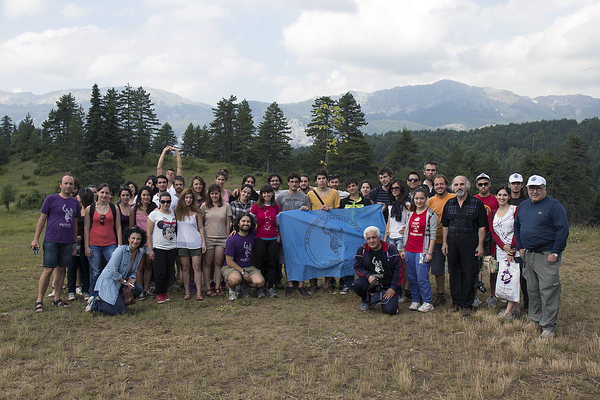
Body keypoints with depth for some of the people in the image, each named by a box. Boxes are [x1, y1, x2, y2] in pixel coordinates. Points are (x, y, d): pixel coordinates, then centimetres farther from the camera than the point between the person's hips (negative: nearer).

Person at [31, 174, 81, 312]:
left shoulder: (75, 202, 11)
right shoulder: (51, 199, -2)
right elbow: (42, 219, 1)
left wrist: (74, 242, 18)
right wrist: (35, 239, -2)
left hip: (67, 242, 4)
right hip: (51, 240, -4)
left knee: (61, 269, 8)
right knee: (48, 270, -6)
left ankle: (57, 299, 19)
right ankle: (39, 301, 3)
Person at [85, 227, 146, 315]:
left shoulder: (139, 254, 1)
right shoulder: (121, 250, -21)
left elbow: (133, 271, 13)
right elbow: (113, 271, -22)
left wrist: (132, 279, -9)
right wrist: (125, 282, -15)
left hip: (120, 282, 8)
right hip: (108, 282, -8)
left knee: (138, 289, -14)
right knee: (121, 311, -12)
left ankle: (118, 302, 7)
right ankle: (94, 304, 6)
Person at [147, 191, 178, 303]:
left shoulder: (173, 214, 10)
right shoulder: (154, 214, -2)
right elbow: (148, 233, -3)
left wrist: (177, 246, 11)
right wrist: (150, 249, -8)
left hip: (172, 248, 4)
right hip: (158, 247, -4)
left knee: (169, 272, 6)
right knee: (160, 272, -5)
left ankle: (165, 292, 21)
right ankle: (159, 294, 12)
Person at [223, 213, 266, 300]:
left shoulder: (253, 234, 1)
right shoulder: (232, 240, -14)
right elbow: (229, 262, -13)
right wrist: (243, 272, -19)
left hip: (248, 267, 5)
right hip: (231, 267, -5)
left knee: (260, 282, -21)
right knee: (235, 279, -39)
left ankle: (242, 286, 11)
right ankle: (232, 289, 0)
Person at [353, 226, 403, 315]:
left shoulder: (391, 249, -6)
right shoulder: (361, 250, 0)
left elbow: (398, 270, -3)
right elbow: (357, 267, 4)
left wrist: (393, 288, -10)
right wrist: (368, 276, -16)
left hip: (388, 284, -2)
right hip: (370, 282, 2)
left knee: (389, 310, -21)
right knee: (358, 284, -31)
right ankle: (366, 301, 4)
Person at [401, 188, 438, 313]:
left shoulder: (431, 214, -4)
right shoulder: (410, 214, 14)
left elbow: (433, 235, -8)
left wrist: (429, 252, -13)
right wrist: (403, 249, 15)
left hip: (422, 251, -6)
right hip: (410, 250, 6)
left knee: (422, 278, -6)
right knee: (412, 277, 9)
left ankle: (427, 302, 7)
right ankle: (415, 300, 21)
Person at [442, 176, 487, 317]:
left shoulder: (477, 203, -1)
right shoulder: (449, 204, 11)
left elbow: (482, 226, -2)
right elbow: (445, 225, 15)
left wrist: (480, 245, -7)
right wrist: (444, 242, 7)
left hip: (469, 241, -4)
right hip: (452, 241, 4)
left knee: (469, 273, 0)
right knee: (454, 272, 8)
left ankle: (466, 304, 11)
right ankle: (456, 302, 20)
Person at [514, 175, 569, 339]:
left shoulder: (554, 205, -8)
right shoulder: (523, 206, 13)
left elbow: (563, 229, -12)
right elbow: (517, 227, 23)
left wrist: (555, 253, -15)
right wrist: (520, 247, 13)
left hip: (547, 255, -7)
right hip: (528, 254, 7)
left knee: (548, 290, -5)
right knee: (532, 289, 14)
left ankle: (548, 326, 3)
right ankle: (535, 319, 27)